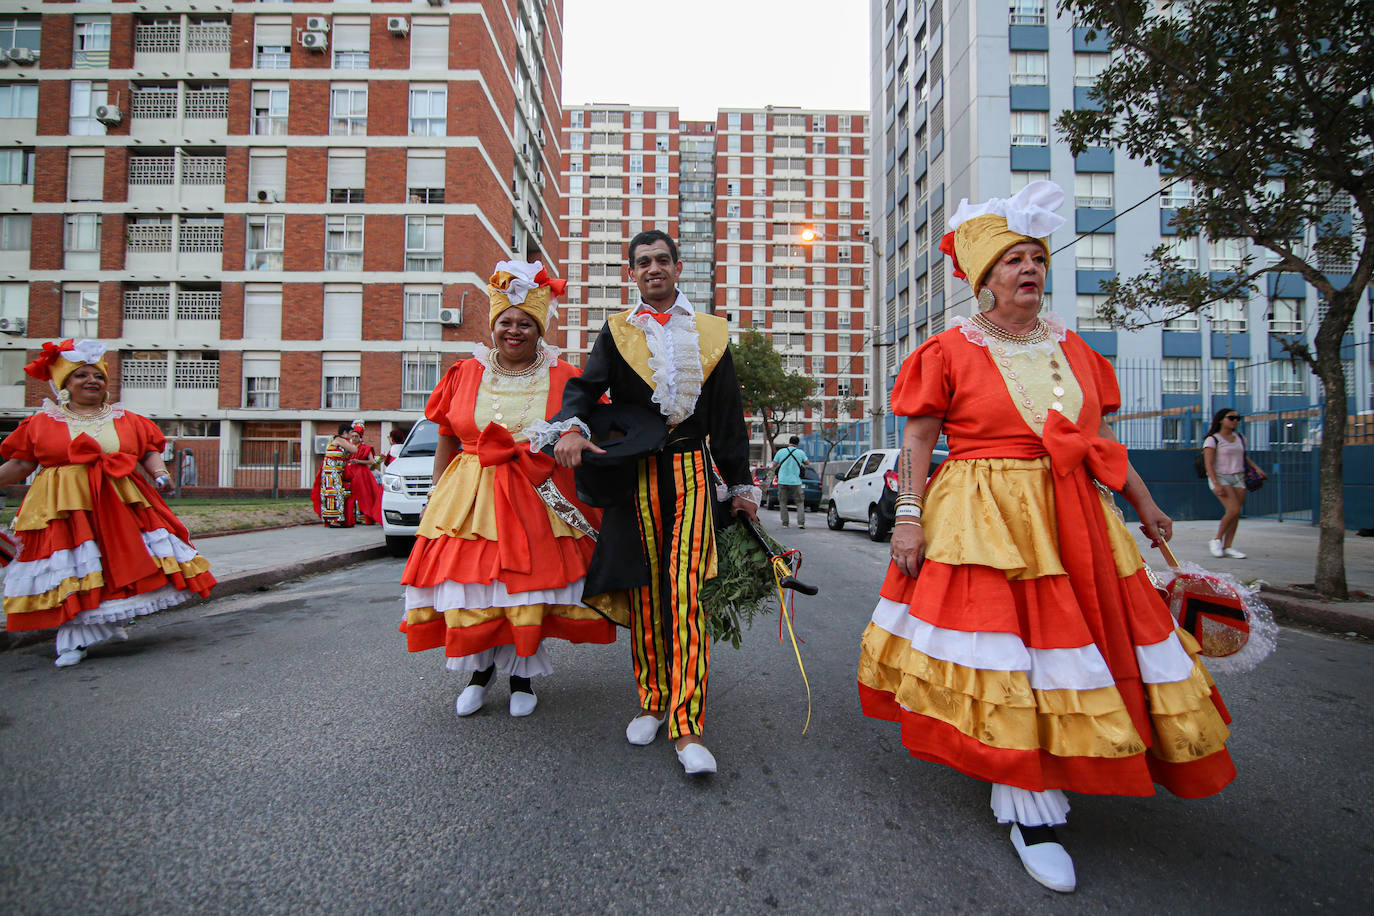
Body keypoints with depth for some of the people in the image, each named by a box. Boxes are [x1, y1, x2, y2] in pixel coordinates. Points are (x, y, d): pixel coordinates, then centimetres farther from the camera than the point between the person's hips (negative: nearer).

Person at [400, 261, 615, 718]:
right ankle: (480, 669, 28)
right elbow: (447, 442, 12)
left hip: (540, 502, -1)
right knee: (469, 586, 1)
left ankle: (522, 675, 25)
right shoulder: (464, 374, 9)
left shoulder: (564, 378, 4)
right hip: (470, 498, 2)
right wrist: (436, 499, 10)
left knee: (529, 590, 1)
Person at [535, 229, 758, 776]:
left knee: (686, 594, -10)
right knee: (644, 593, 7)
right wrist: (571, 427, -24)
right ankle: (652, 703, 23)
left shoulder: (709, 332, 13)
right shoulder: (616, 331, 13)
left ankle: (687, 727, -7)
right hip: (633, 474, 1)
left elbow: (728, 415, 11)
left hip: (691, 471, -1)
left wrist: (741, 485, 9)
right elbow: (586, 386, -1)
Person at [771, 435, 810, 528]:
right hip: (795, 481, 0)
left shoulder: (780, 451, 0)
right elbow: (807, 463, 16)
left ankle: (785, 523, 8)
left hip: (782, 481, 0)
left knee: (783, 502, 11)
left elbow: (774, 465, 5)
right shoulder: (800, 452, 1)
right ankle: (801, 522, -3)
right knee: (800, 502, 9)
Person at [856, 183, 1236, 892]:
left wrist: (1145, 506, 16)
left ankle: (1024, 784, 34)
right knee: (1007, 654, -5)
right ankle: (1030, 809, 10)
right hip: (983, 519, -6)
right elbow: (916, 441, -6)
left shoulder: (1071, 347, 13)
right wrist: (909, 517, -15)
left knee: (1071, 636, 10)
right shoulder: (950, 350, -3)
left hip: (1072, 517, 6)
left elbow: (1100, 437, 18)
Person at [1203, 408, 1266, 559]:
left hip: (1238, 478, 6)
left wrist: (1256, 468, 12)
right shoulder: (1213, 439, -6)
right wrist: (1216, 484, -20)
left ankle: (1227, 547, 4)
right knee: (1234, 509, -19)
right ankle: (1217, 540, -3)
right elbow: (1209, 464, -11)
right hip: (1220, 478, -6)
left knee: (1236, 513, -1)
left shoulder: (1240, 438, 14)